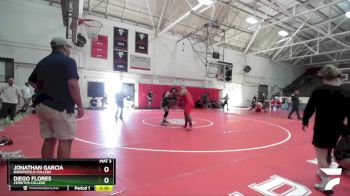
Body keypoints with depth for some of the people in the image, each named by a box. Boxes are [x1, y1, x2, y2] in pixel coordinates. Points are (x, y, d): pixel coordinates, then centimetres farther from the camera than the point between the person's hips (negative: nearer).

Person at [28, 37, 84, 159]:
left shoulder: (42, 62, 17)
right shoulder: (68, 61, -6)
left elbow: (31, 81, 27)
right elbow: (72, 84, -17)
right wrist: (80, 105, -14)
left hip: (42, 106, 8)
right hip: (61, 106, -8)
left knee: (49, 139, 13)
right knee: (65, 140, -3)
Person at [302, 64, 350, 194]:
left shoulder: (319, 91, -13)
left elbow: (309, 108, -11)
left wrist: (305, 121, 4)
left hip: (322, 129, -6)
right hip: (337, 129, 6)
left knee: (321, 156, 2)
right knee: (327, 154, 24)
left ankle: (326, 184, 4)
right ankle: (323, 173, 44)